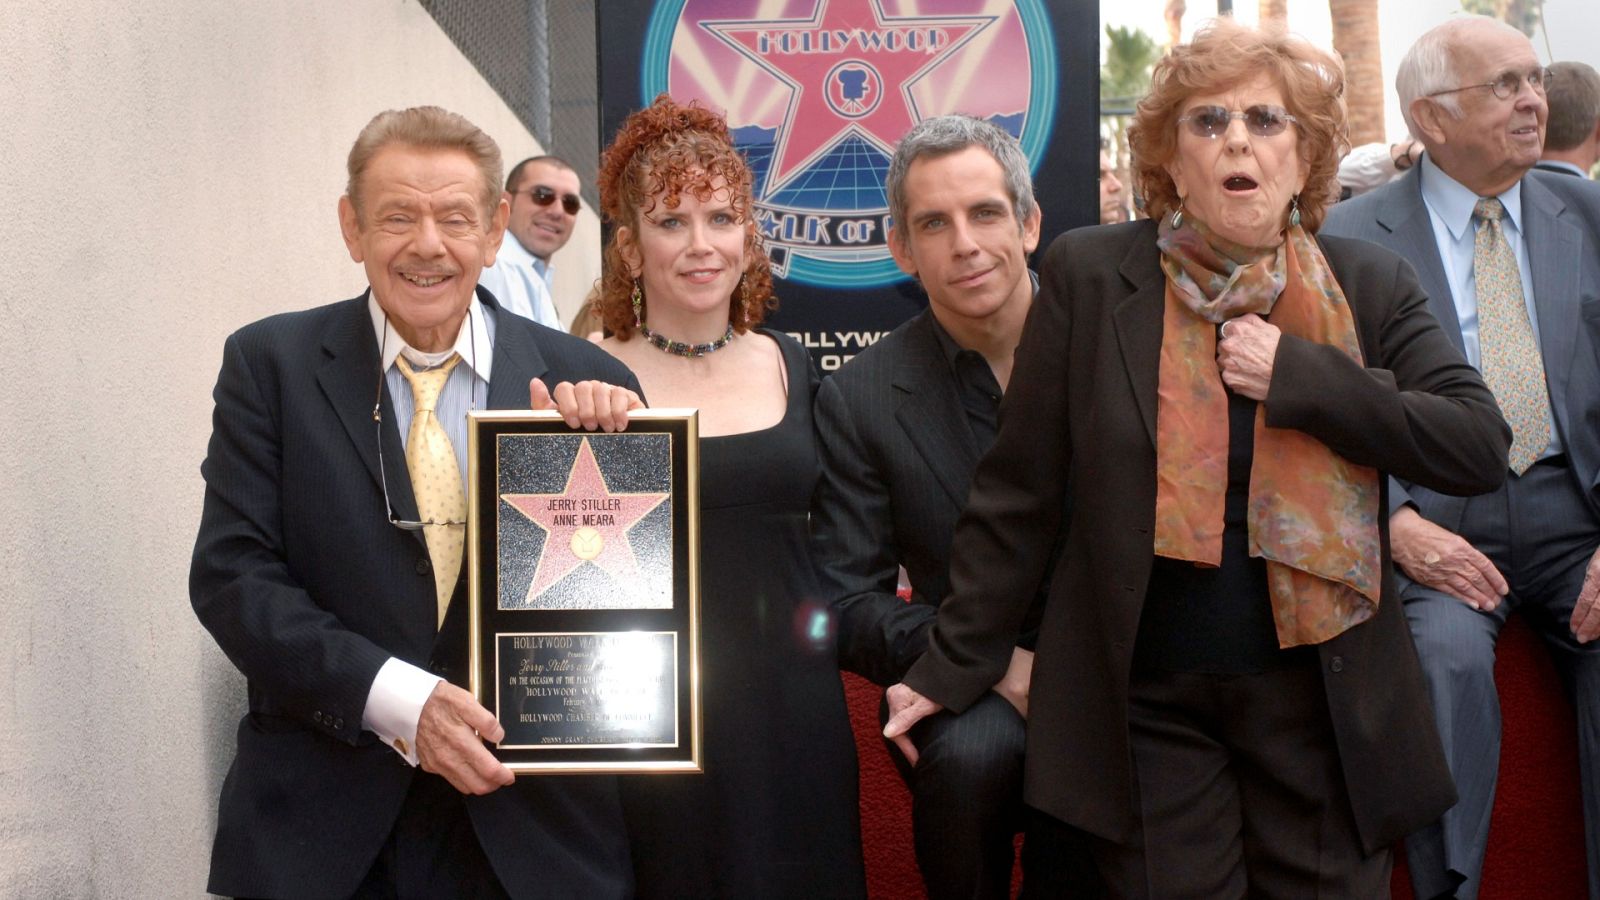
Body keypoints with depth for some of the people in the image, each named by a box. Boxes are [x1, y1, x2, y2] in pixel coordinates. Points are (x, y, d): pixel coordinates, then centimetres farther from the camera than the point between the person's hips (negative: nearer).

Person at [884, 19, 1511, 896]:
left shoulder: (1369, 286, 3)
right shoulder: (1089, 275, -3)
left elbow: (1480, 447, -4)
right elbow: (1017, 493, -1)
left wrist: (1300, 375, -13)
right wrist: (954, 666, -1)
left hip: (1326, 694, 2)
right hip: (1147, 704, -1)